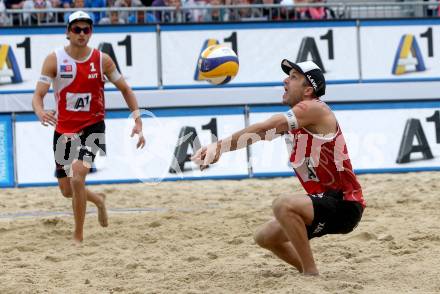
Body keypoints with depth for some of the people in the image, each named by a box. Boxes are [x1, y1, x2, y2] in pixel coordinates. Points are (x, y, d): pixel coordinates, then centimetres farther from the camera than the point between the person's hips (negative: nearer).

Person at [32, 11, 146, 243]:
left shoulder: (102, 60, -5)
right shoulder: (54, 60, -8)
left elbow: (125, 89, 7)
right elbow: (38, 95, -13)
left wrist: (138, 121, -3)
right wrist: (40, 113, -36)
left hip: (92, 127, -2)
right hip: (64, 129, 2)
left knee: (77, 176, -24)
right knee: (67, 191, 10)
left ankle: (78, 237, -12)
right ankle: (98, 200, 45)